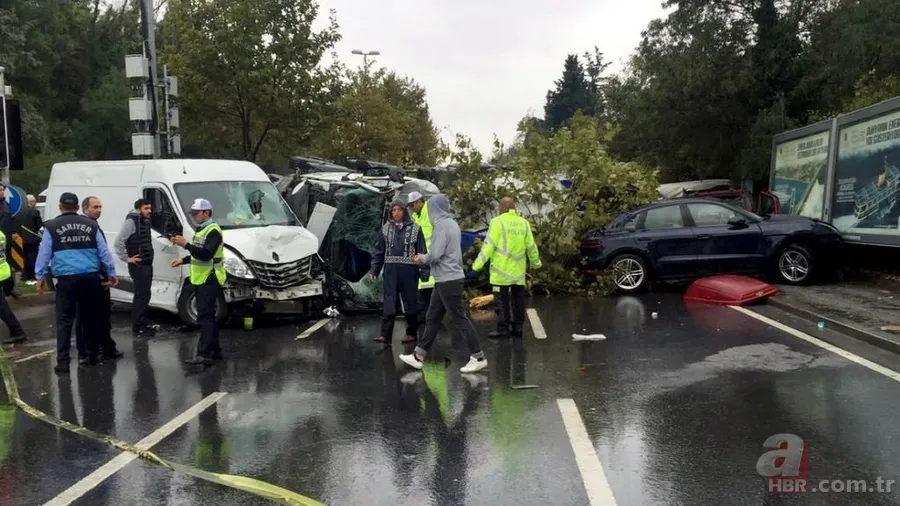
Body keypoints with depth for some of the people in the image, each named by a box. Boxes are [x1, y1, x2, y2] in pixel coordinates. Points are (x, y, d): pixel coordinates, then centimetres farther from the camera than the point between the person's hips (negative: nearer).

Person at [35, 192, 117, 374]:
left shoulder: (52, 227, 3)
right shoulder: (91, 225, 9)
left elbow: (44, 253, 4)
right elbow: (104, 251, 10)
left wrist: (40, 277, 11)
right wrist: (111, 273, 16)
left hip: (67, 279, -2)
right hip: (91, 278, 2)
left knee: (64, 321, 2)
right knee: (90, 318, 13)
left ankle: (63, 362, -1)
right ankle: (92, 355, 20)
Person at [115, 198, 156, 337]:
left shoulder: (145, 221, 13)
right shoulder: (131, 221, -15)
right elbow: (118, 242, -21)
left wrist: (149, 256, 14)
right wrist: (126, 258, -17)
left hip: (147, 264, 9)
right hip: (138, 266, -9)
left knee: (145, 295, 15)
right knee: (142, 295, -8)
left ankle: (143, 323, 24)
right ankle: (137, 327, -3)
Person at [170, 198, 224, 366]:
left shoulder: (213, 231, -14)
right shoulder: (201, 230, 18)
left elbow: (206, 255, -25)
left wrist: (186, 244, -27)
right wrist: (183, 260, 16)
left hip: (210, 280, -10)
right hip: (201, 280, 10)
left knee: (205, 317, -14)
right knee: (209, 316, 13)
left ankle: (204, 354, -17)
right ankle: (215, 350, 20)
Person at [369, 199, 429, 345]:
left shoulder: (415, 228, 1)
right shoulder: (386, 228, 10)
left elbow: (422, 251, -1)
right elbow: (379, 251, 11)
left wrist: (425, 271, -7)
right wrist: (374, 269, 4)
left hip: (408, 270, -2)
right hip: (390, 270, 2)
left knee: (410, 302, 7)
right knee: (389, 303, -3)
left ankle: (412, 332, 19)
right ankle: (386, 335, -6)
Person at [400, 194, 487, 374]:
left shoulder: (441, 225, -15)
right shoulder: (452, 223, 12)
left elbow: (435, 254, -21)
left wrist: (422, 259, -1)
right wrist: (426, 258, 10)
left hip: (448, 280, -10)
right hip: (447, 279, 10)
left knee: (459, 319, -3)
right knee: (432, 318, 12)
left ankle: (478, 357, 3)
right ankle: (418, 355, 18)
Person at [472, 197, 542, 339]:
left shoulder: (498, 222, -8)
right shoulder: (524, 223, 8)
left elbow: (489, 244, -13)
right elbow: (531, 246, 11)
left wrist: (478, 263, -10)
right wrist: (536, 261, 26)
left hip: (501, 268, -5)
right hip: (518, 269, 5)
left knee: (502, 299, -1)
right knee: (518, 297, 11)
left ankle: (503, 328, 0)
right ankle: (517, 327, 14)